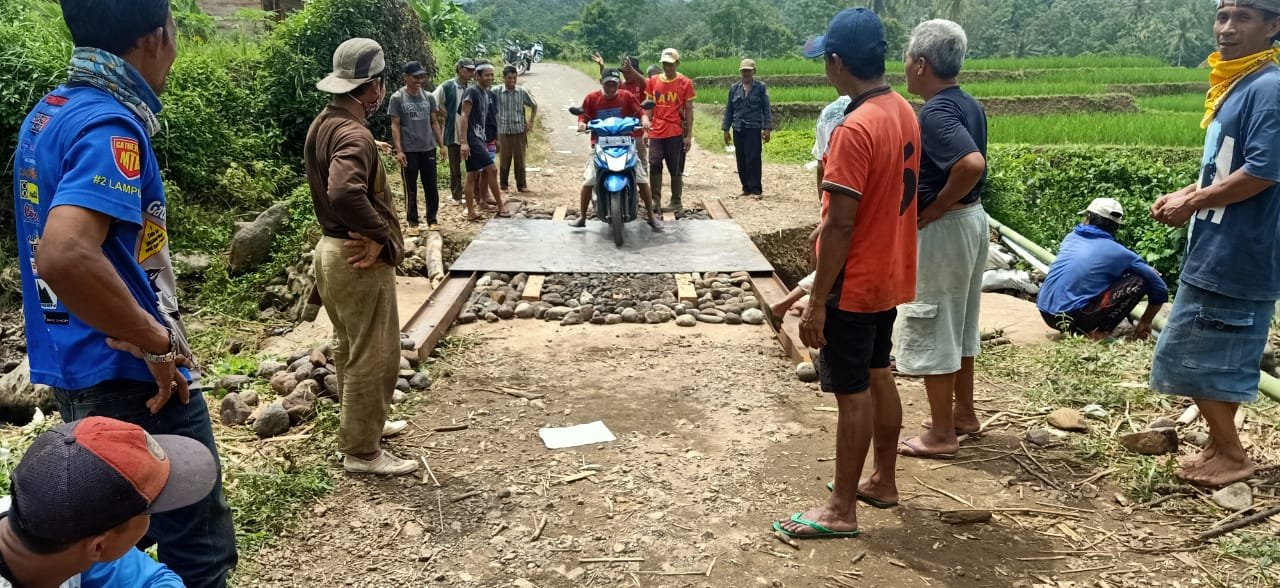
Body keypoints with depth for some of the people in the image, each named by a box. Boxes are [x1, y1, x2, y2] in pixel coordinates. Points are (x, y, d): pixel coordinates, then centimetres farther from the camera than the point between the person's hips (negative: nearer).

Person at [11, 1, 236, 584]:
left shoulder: (45, 114, 9)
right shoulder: (110, 126, -21)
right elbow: (65, 256, -36)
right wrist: (157, 342, -25)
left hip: (74, 369, 10)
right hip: (132, 380, -10)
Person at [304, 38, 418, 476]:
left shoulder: (323, 123, 9)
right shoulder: (352, 134, -23)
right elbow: (345, 193, -40)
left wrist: (370, 232, 9)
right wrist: (382, 236, -25)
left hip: (333, 248, 10)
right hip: (359, 259, -10)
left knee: (352, 349, 22)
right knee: (373, 357, 1)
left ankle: (362, 423, 38)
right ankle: (361, 451, 11)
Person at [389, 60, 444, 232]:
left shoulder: (429, 97, 6)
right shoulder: (397, 98, -5)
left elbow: (434, 123, 11)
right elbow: (395, 126, -6)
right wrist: (399, 150, -12)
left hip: (428, 148, 3)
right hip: (409, 150, -3)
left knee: (431, 186, 7)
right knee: (411, 188, 5)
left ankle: (433, 220, 15)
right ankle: (412, 222, 13)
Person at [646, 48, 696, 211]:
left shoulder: (685, 83, 0)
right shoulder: (653, 81, 8)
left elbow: (689, 110, 1)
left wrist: (689, 135, -2)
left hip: (676, 133, -2)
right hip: (656, 132, 3)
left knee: (676, 169, 4)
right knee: (654, 165, -5)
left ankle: (676, 202, 12)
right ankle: (655, 200, 4)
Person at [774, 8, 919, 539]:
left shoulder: (854, 129, -24)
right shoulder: (904, 113, 5)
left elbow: (839, 225, -25)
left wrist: (817, 302, -19)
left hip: (854, 284, -9)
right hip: (889, 275, 9)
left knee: (852, 393, 1)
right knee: (878, 377, 20)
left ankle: (841, 510, 13)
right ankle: (883, 481, 34)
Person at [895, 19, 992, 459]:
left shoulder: (935, 113, -22)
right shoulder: (969, 105, 8)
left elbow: (972, 164, -35)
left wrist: (934, 208, -22)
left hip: (942, 228, -10)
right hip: (972, 218, 10)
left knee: (931, 329, 1)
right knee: (959, 323, 20)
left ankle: (942, 433, 10)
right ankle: (963, 412, 32)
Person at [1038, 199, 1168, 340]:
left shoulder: (1071, 238, 15)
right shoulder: (1118, 252, 1)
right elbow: (1159, 288, 8)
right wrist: (1145, 323, 22)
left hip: (1046, 314, 6)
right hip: (1073, 317, -6)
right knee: (1138, 281, 2)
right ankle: (1098, 332, -3)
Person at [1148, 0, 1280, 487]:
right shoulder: (1233, 85, 13)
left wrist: (1191, 204, -13)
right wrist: (1183, 195, 6)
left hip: (1234, 257, -9)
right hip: (1219, 253, 9)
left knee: (1195, 358, -2)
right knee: (1216, 359, 16)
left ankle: (1231, 454, 13)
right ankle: (1221, 447, 28)